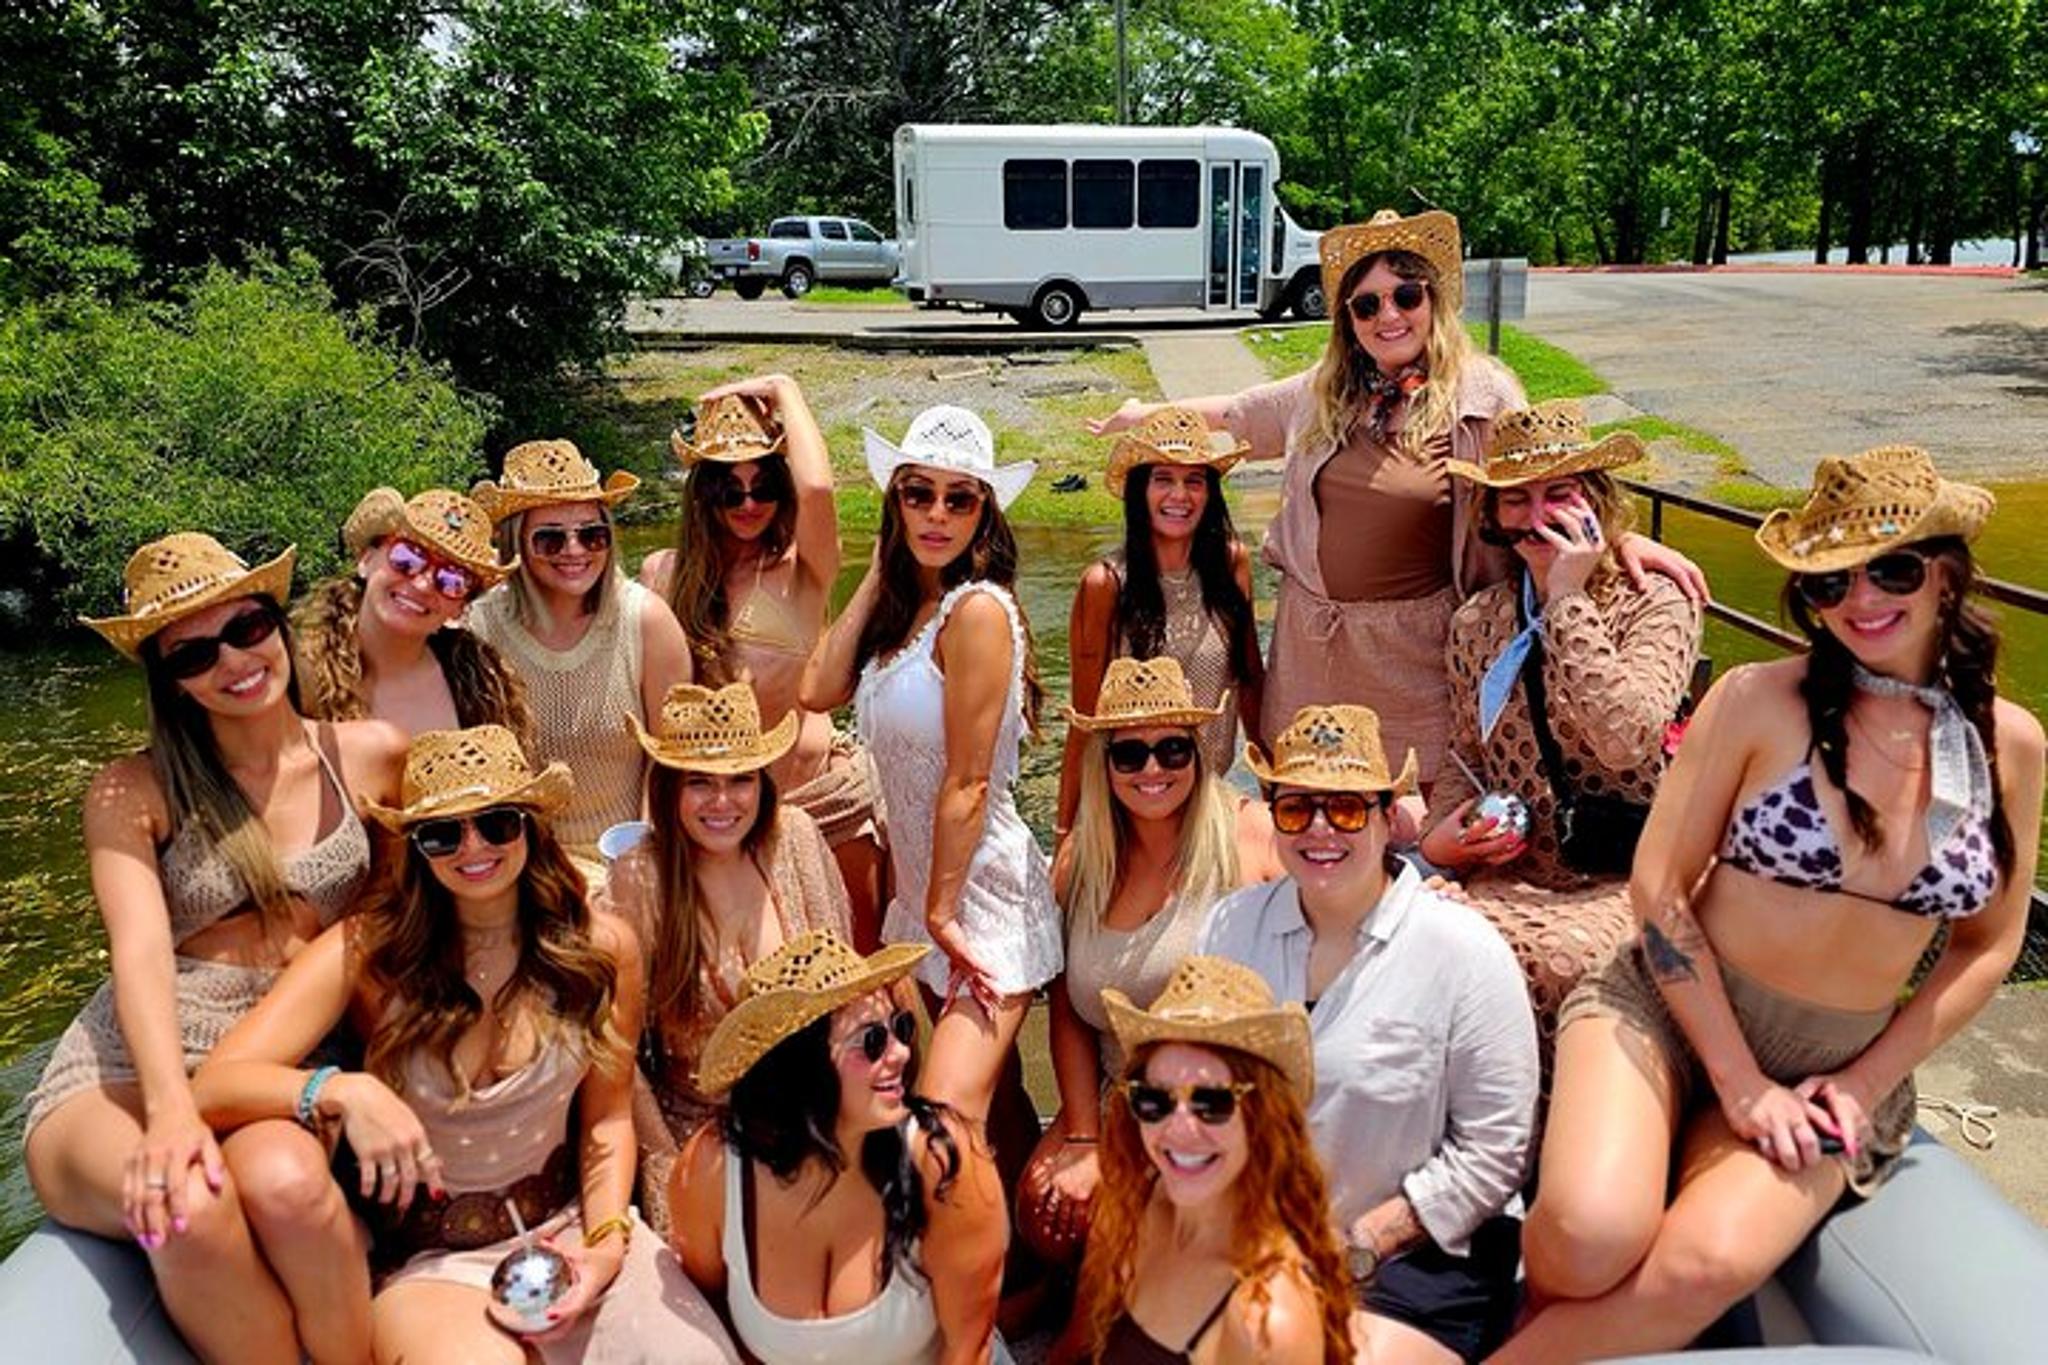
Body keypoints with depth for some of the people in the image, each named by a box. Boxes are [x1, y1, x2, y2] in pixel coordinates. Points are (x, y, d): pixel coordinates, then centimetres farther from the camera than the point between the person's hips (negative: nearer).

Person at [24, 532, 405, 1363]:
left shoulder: (370, 755, 7)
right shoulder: (133, 792, 2)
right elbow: (140, 949, -12)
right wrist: (172, 1106, -30)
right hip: (125, 1078, -1)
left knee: (284, 1180, -35)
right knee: (190, 1208, -35)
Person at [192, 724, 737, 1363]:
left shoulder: (603, 948, -3)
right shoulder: (367, 951, -10)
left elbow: (607, 1115, 7)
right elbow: (213, 1087, -17)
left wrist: (606, 1242, -6)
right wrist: (344, 1092, -34)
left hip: (568, 1224, 3)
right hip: (430, 1258, -3)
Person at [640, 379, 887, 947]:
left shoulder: (803, 569, -5)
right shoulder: (665, 574, 5)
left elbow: (816, 487, -26)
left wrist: (785, 390, -12)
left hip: (820, 791, -3)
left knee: (861, 957, 7)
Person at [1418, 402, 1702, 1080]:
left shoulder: (1656, 604, -4)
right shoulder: (1477, 621, 9)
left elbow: (1626, 739, -21)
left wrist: (1569, 599, -17)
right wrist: (1439, 836, -1)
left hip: (1622, 881, -3)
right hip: (1510, 873, 3)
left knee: (1550, 959, -35)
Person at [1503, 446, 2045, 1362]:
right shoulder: (1759, 701, -9)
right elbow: (1659, 886, -8)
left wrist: (1866, 1084, 1)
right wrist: (1740, 1081, -10)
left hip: (1840, 1070, 3)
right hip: (1672, 1014, -2)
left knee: (1711, 1262, -28)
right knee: (1590, 1237, -30)